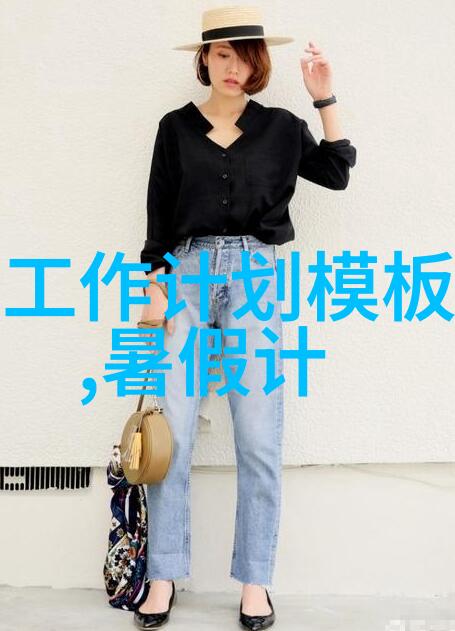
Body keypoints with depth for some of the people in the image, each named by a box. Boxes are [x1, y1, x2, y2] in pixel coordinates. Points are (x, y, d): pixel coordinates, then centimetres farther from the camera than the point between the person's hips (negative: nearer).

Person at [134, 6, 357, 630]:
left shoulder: (280, 127, 12)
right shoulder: (176, 127, 12)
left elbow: (337, 173, 8)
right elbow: (158, 218, 10)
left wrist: (324, 97, 4)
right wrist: (155, 288, 2)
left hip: (255, 275, 0)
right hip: (188, 273, 0)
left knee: (259, 436, -5)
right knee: (172, 431, -5)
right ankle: (163, 577, 7)